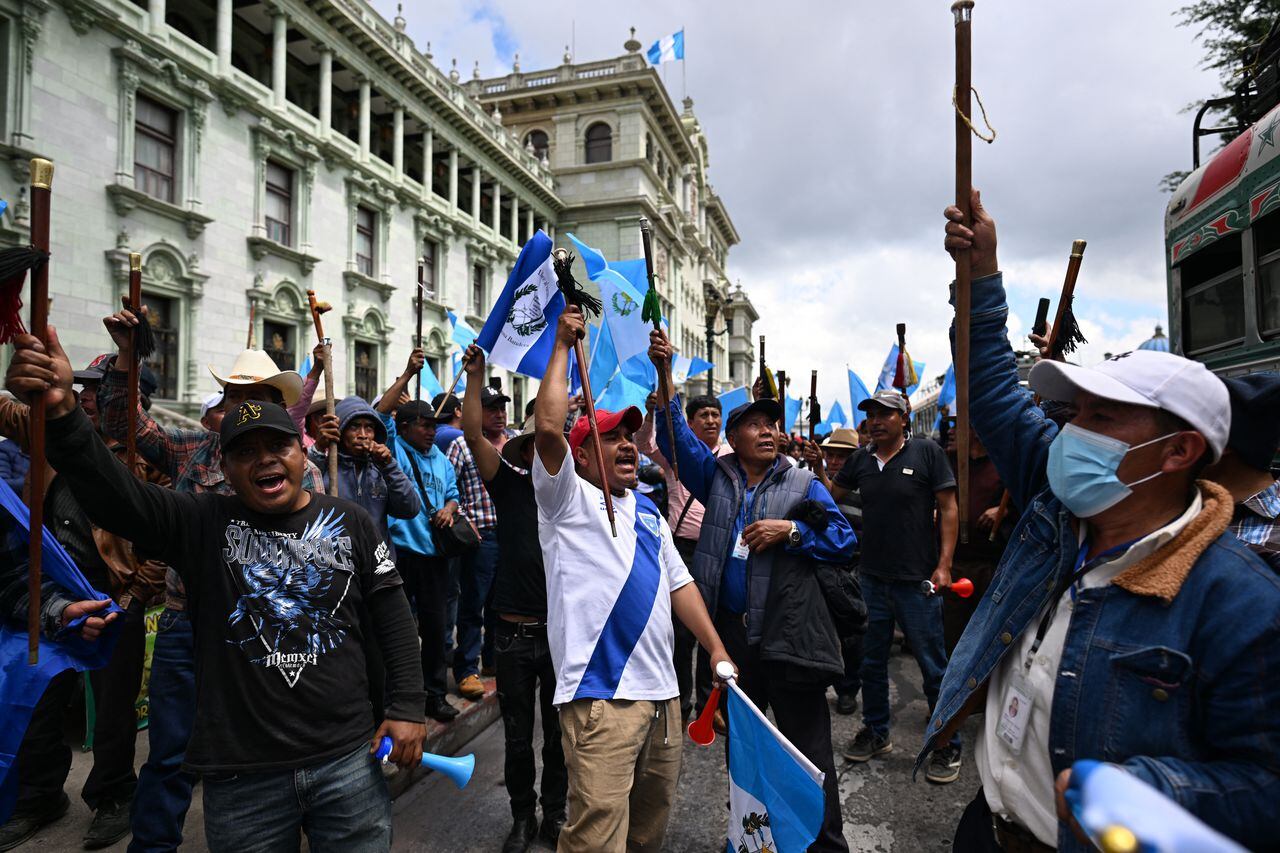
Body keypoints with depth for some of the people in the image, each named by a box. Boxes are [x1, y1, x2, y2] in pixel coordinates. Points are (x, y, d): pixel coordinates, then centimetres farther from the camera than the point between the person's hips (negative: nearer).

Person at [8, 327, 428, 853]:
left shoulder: (350, 522, 1)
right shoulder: (202, 525, 0)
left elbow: (391, 612, 3)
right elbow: (110, 492, -15)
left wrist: (407, 708, -2)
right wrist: (60, 411, -32)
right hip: (241, 775, 0)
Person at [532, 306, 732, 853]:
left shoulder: (646, 511, 18)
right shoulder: (569, 500, -2)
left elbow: (678, 583, 18)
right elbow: (548, 427, -18)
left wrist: (716, 649, 9)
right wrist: (563, 345, -10)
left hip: (662, 689, 7)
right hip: (599, 694, -7)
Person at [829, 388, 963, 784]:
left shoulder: (926, 452, -6)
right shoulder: (860, 459, 7)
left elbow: (947, 507, -6)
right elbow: (832, 496, 13)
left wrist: (944, 565, -11)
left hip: (917, 580, -5)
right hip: (872, 577, 5)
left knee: (933, 665, 5)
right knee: (872, 661, 15)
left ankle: (949, 746, 21)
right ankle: (876, 733, 32)